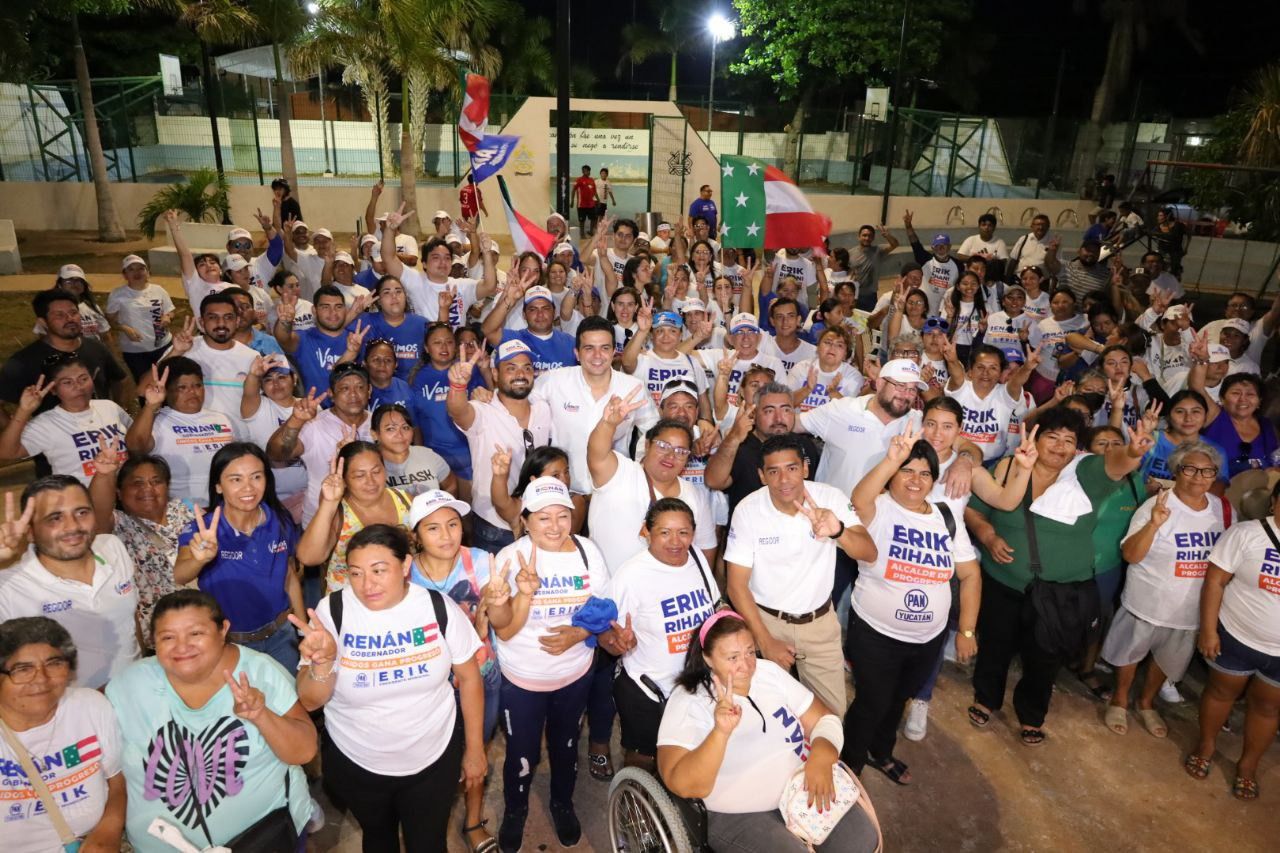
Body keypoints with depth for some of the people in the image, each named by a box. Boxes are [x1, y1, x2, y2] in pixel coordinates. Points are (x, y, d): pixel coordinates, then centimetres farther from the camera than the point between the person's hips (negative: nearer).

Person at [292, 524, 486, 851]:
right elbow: (310, 702, -14)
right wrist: (322, 662, -35)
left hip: (434, 757, -1)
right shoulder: (331, 612, -17)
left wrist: (475, 749, 1)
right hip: (355, 763, 1)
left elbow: (469, 678, -4)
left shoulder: (439, 607, -16)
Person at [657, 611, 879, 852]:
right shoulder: (686, 702, -17)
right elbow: (684, 786, -27)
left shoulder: (769, 672, 0)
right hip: (737, 815, -5)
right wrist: (720, 732, -42)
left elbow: (825, 719, 2)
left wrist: (822, 756, -20)